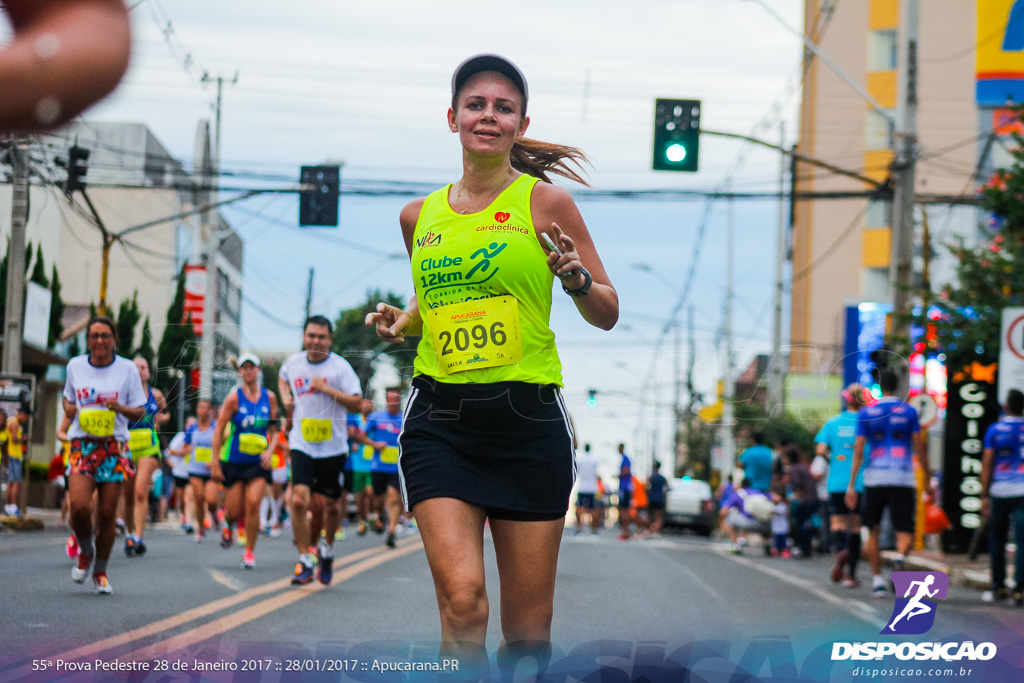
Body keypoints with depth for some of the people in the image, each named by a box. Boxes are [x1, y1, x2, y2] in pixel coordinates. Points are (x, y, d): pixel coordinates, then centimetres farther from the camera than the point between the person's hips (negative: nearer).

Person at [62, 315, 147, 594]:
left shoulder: (128, 369, 2)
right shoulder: (75, 366, 9)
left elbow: (139, 411, 5)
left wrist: (121, 408, -16)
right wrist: (68, 410, 2)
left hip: (115, 446, -1)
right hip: (82, 444, 1)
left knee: (107, 513, -1)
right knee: (79, 506, -18)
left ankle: (100, 572, 17)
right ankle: (85, 551, 13)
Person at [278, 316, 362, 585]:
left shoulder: (340, 366, -9)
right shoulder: (293, 363, 3)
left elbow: (357, 403, -14)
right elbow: (282, 378, 28)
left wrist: (327, 389, -23)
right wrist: (286, 398, 8)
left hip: (332, 448, -1)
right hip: (302, 444, 1)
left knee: (329, 505, 8)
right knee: (299, 500, -14)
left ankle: (327, 548, 37)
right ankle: (304, 562, -7)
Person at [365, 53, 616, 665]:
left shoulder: (545, 202, 2)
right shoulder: (420, 216, 11)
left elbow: (607, 314, 6)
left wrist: (576, 279, -14)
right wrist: (402, 322, 8)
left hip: (528, 417, -1)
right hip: (440, 419, 1)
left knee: (529, 630, 1)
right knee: (461, 598, -19)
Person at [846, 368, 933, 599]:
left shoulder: (866, 413, 5)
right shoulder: (909, 412, 4)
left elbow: (858, 451, 1)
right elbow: (919, 448, 3)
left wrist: (852, 484, 2)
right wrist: (928, 480, 10)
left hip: (875, 478, 1)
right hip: (903, 478, -1)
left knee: (873, 531, 14)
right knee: (905, 530, 2)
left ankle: (877, 578, 10)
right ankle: (901, 555, -30)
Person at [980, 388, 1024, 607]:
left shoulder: (995, 430, 1)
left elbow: (987, 464, 0)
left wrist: (984, 495, 4)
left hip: (1000, 492, 0)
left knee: (997, 539, 14)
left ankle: (999, 588, 17)